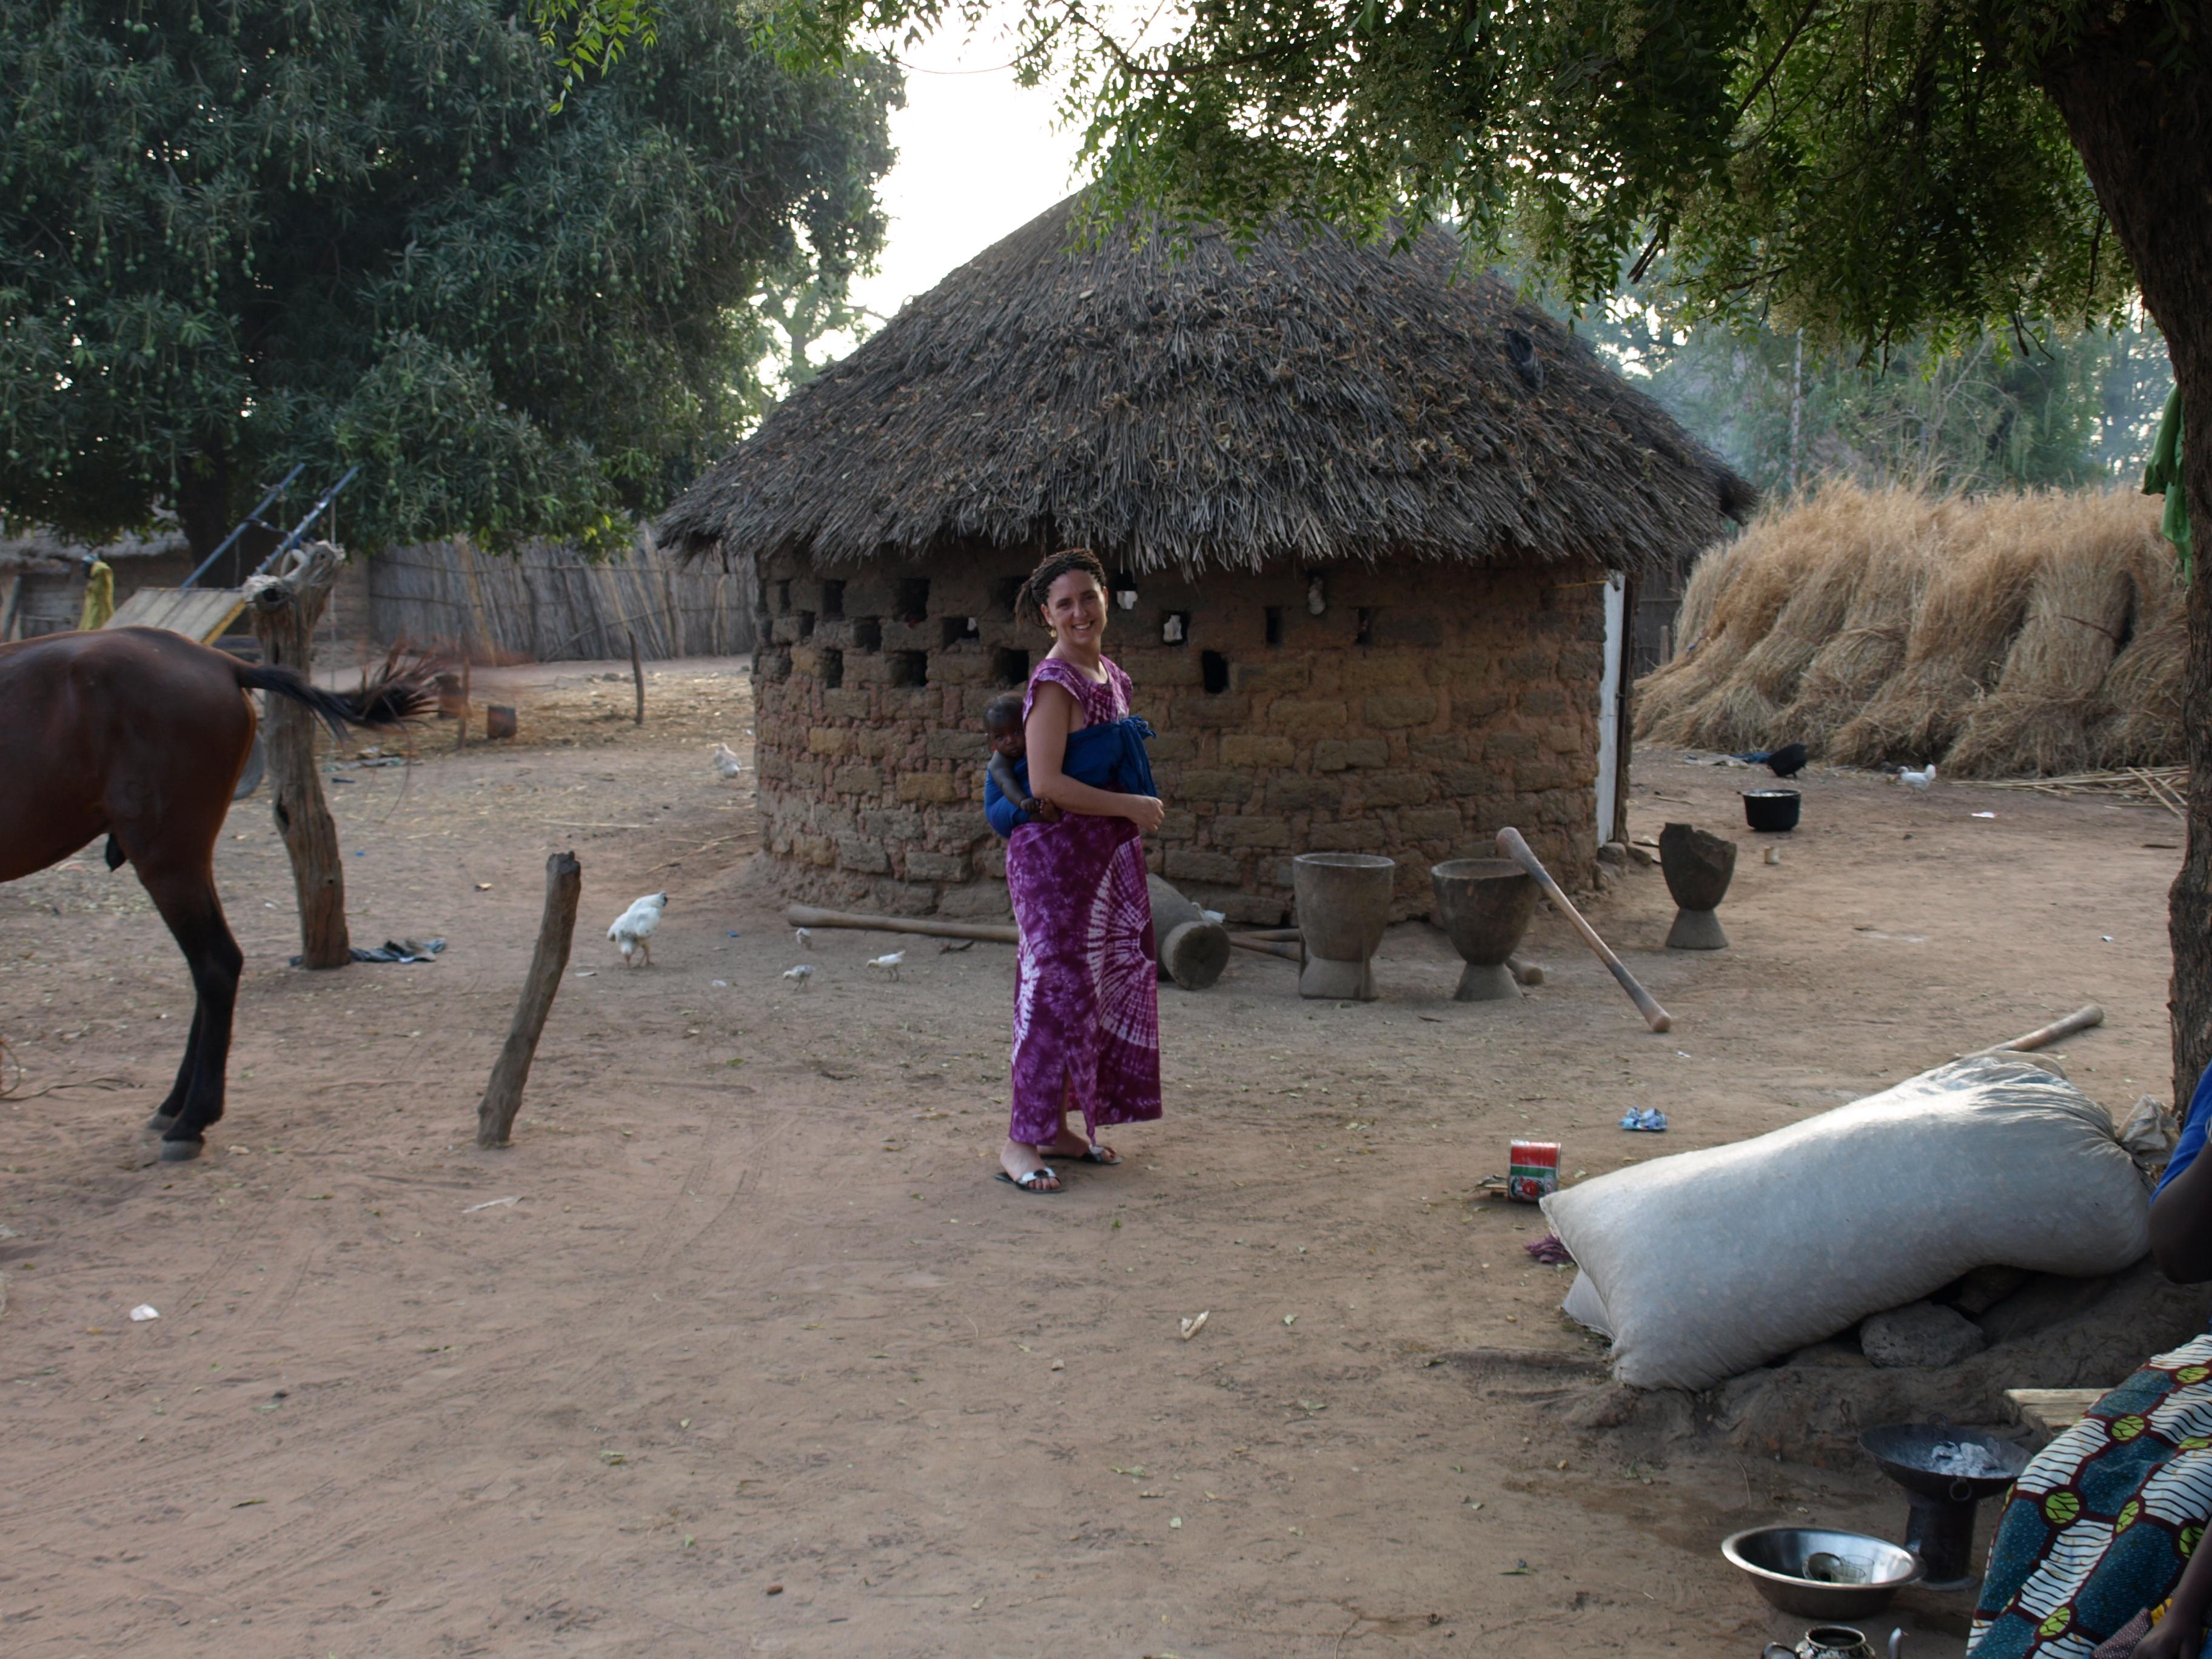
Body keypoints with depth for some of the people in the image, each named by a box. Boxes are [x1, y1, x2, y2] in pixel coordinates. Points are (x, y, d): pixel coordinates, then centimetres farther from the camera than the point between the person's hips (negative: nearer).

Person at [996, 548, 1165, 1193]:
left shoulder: (1112, 676, 13)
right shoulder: (1055, 683, -16)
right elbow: (1044, 783, -23)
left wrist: (1136, 814, 14)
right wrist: (1130, 805, -18)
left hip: (1107, 857, 9)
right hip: (1055, 854, -9)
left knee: (1104, 988, 12)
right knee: (1055, 989, -9)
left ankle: (1058, 1128, 22)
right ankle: (1019, 1142, -2)